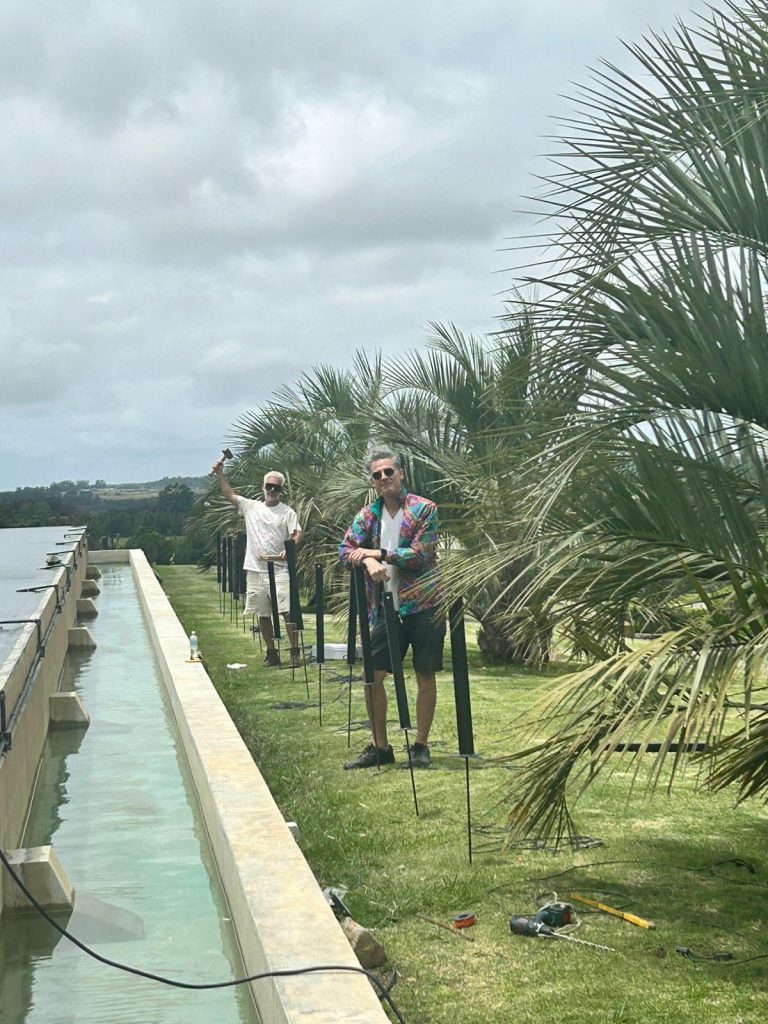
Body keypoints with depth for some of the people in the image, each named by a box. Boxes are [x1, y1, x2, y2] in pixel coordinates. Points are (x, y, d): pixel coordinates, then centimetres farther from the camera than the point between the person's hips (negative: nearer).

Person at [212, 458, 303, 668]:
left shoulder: (287, 512, 2)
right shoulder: (251, 507, 10)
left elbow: (297, 534, -5)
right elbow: (229, 494, 9)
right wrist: (219, 473, 0)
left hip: (279, 570, -3)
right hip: (255, 570, 4)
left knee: (288, 611, -11)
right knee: (263, 615, 9)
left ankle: (295, 652, -5)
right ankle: (271, 653, 19)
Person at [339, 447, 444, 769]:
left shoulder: (424, 509, -7)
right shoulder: (367, 516, 7)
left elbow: (420, 554, -16)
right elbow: (345, 549, -3)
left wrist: (377, 553, -15)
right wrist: (367, 559, -24)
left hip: (424, 606, -4)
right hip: (386, 608, 4)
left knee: (425, 676, 5)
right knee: (372, 675, 1)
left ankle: (420, 746, 17)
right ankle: (380, 747, 14)